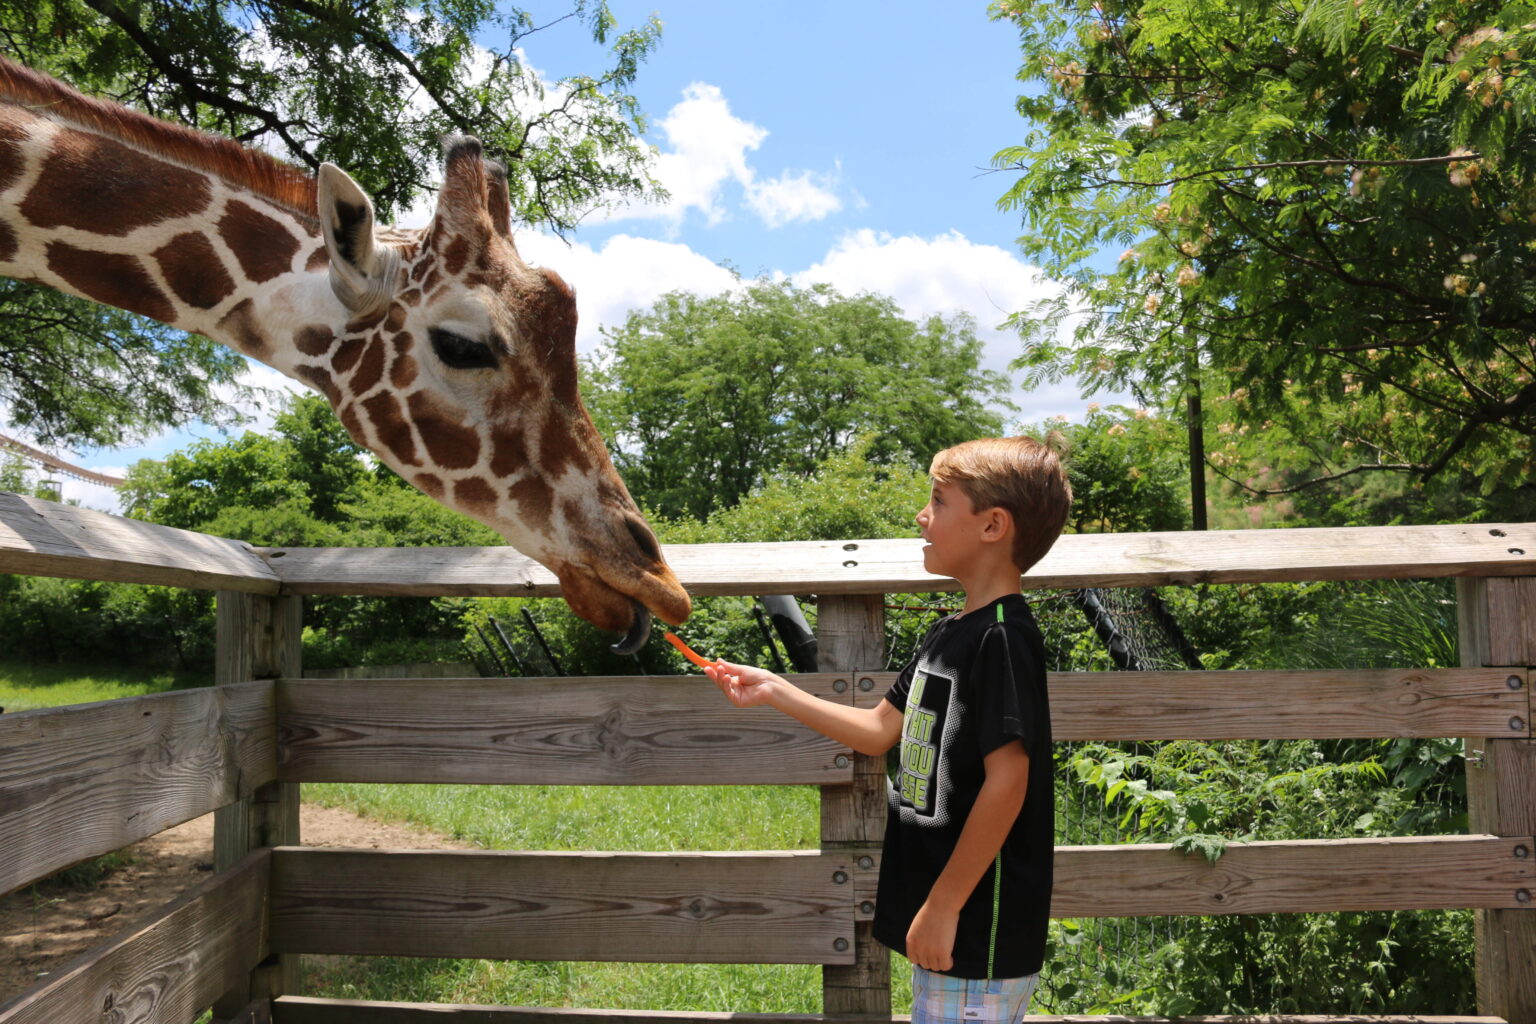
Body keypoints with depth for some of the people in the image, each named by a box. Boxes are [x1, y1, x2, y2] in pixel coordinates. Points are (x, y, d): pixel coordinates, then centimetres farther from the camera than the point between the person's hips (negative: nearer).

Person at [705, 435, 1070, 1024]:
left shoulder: (1002, 639, -19)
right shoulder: (951, 633, 10)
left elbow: (1007, 779, -24)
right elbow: (880, 731, 15)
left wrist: (943, 905, -21)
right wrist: (776, 692, 11)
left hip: (979, 931, -9)